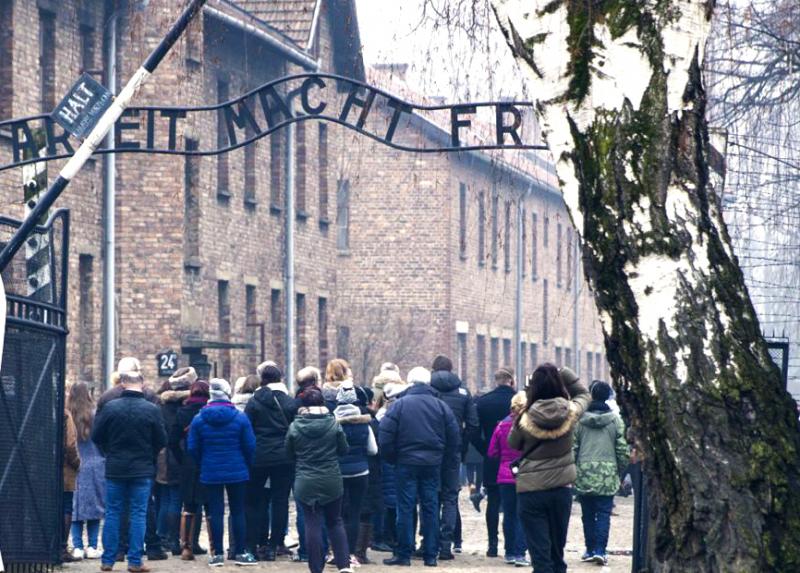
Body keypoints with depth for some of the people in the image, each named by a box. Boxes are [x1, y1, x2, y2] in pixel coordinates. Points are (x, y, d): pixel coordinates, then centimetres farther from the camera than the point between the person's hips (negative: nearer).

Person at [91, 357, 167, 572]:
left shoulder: (110, 407, -8)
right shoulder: (152, 409, -10)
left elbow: (96, 436, -2)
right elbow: (161, 440, -3)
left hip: (115, 468, 1)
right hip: (142, 470, -1)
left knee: (113, 513, 9)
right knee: (138, 514, 4)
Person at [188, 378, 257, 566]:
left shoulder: (199, 419, -4)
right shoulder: (240, 418, -7)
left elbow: (192, 448, 0)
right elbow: (250, 446, -4)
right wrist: (246, 465, 13)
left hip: (211, 473, 1)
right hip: (237, 472, -1)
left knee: (216, 513, 4)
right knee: (238, 512, 8)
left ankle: (218, 554, 5)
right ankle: (240, 553, 9)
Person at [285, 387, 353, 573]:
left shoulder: (295, 427, -7)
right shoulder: (333, 424, -6)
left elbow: (289, 454, 4)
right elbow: (343, 450, 3)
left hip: (305, 483, -1)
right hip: (332, 481, 1)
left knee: (312, 524, 4)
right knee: (335, 522, 15)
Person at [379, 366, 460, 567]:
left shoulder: (399, 405, -5)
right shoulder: (441, 406, 2)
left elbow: (385, 436, -8)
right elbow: (454, 436, 3)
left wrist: (390, 458, 6)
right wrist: (449, 459, 14)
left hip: (406, 463, -2)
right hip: (433, 465, 2)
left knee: (405, 508, 2)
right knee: (431, 509, 7)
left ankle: (403, 554, 1)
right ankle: (430, 555, 7)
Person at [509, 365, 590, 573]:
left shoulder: (525, 419, -13)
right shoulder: (570, 413, -7)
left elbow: (513, 443, 7)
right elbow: (584, 394, 15)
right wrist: (565, 375, 7)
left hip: (530, 491, -3)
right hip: (561, 489, 3)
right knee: (557, 554, 17)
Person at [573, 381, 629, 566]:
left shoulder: (579, 419, -2)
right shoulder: (615, 420, -3)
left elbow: (572, 447, -1)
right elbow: (622, 449, -2)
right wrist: (620, 471, 11)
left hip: (584, 474, 1)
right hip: (607, 475, -1)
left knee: (588, 514, 11)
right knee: (604, 513, 2)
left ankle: (590, 549, 14)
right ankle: (600, 550, -8)